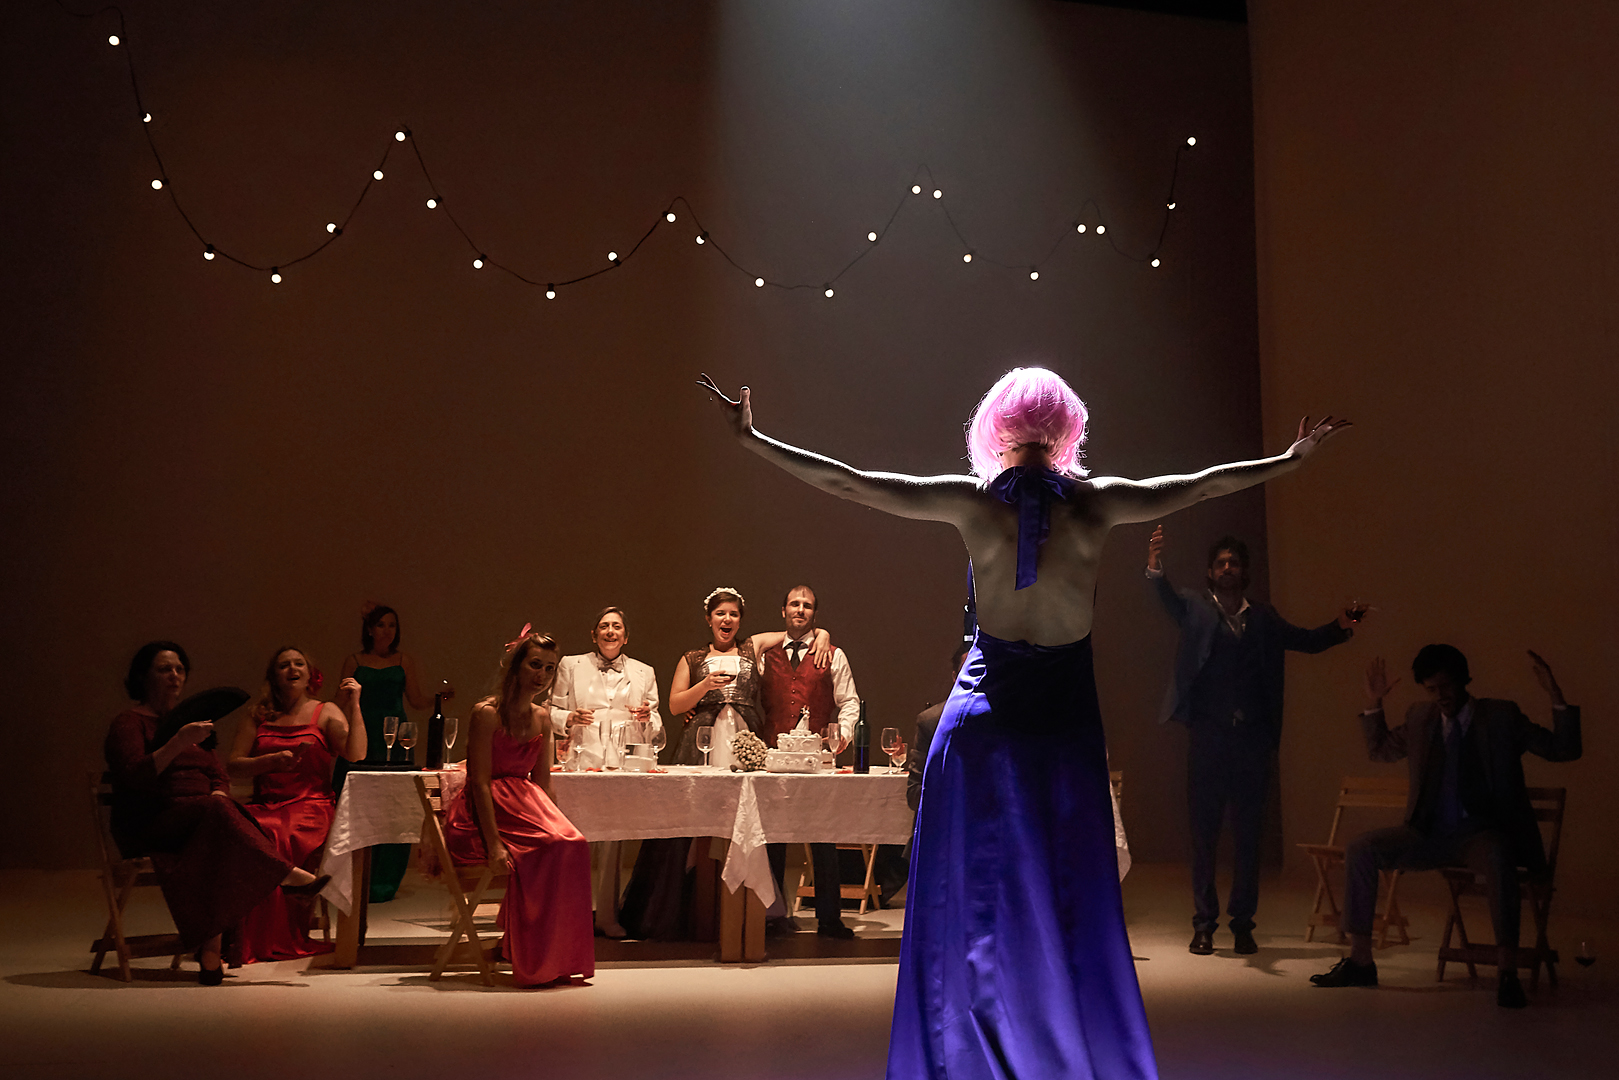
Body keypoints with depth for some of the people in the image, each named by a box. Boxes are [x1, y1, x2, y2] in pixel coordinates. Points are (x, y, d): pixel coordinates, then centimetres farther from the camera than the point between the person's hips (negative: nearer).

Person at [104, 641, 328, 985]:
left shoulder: (189, 722, 24)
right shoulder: (128, 724, 3)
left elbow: (218, 775, 16)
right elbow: (133, 778, -15)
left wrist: (219, 801, -7)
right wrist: (177, 744, -25)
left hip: (201, 821, 5)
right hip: (150, 826, -5)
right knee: (217, 815, -35)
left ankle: (209, 950, -36)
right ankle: (288, 876, -37)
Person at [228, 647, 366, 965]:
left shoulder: (326, 713, 12)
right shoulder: (259, 716, 21)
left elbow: (356, 755, -4)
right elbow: (233, 765, 14)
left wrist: (354, 706, -6)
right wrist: (271, 761, -2)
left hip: (312, 805, -2)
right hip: (266, 807, 2)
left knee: (282, 838, -35)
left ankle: (288, 940, -23)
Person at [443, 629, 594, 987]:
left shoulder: (542, 718, 12)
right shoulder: (487, 713, -10)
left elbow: (542, 782, 13)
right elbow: (480, 783, -15)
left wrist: (555, 823, -3)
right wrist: (493, 843, -24)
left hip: (524, 805, 6)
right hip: (482, 815, -6)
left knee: (573, 844, -23)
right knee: (551, 849, -28)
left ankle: (559, 960, -13)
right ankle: (534, 966, -16)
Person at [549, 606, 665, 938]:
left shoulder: (643, 673, 16)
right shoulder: (571, 666, 13)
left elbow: (656, 721, 17)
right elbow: (553, 711, 12)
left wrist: (646, 718, -6)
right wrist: (569, 719, -8)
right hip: (581, 762, -1)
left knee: (613, 842, -2)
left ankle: (607, 916, 5)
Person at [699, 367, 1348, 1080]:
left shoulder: (973, 500, -5)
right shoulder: (1094, 502, -2)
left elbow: (848, 483, -2)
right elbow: (1196, 487, 12)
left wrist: (752, 439, 7)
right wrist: (1289, 461, 27)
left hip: (985, 714, -1)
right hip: (1066, 719, 1)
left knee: (971, 900, 6)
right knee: (1069, 907, 10)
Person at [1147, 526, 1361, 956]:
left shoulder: (1262, 616, 13)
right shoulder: (1196, 606, 4)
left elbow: (1305, 640, 16)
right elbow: (1168, 598, -14)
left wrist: (1339, 628, -4)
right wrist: (1155, 569, -36)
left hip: (1253, 738, 2)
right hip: (1208, 736, -2)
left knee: (1248, 835, 6)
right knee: (1204, 833, 2)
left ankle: (1243, 924, 15)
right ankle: (1203, 925, 10)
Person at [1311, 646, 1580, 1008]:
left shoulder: (1501, 716, 1)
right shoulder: (1420, 716, 12)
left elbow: (1564, 750, -3)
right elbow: (1379, 750, 28)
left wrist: (1556, 698, -16)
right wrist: (1374, 704, 14)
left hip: (1481, 833, -4)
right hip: (1430, 835, 4)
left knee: (1498, 857, -39)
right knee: (1360, 849, -16)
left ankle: (1507, 973, -36)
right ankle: (1359, 961, -9)